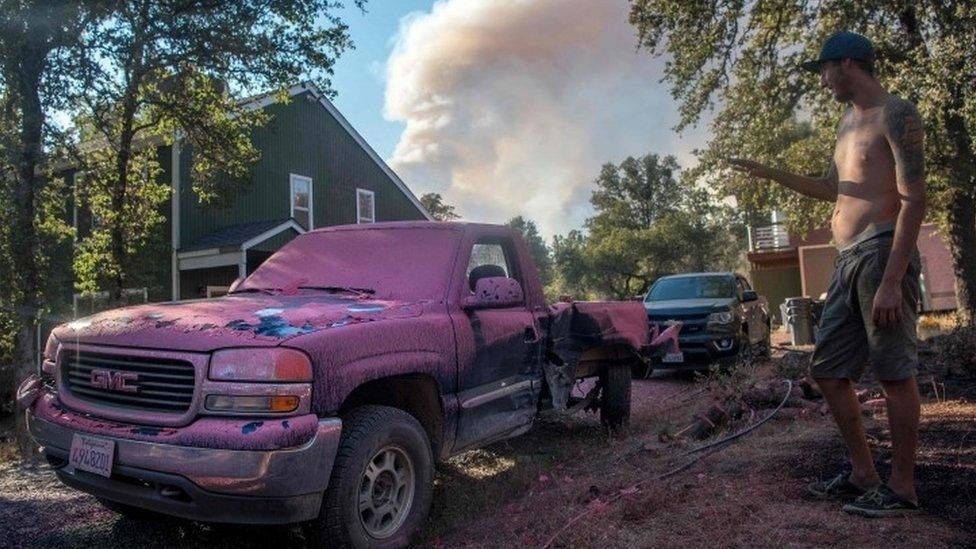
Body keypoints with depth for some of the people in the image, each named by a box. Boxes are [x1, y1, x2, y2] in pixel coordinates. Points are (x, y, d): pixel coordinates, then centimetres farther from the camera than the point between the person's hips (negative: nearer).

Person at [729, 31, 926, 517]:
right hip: (846, 261, 9)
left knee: (895, 373, -2)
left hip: (881, 252, -9)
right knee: (827, 371, 9)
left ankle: (902, 487, 9)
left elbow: (914, 200, -14)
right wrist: (769, 173, 28)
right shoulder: (848, 122, 21)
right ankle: (863, 474, 20)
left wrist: (892, 281, -21)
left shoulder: (894, 115, -6)